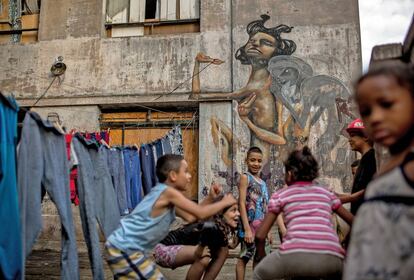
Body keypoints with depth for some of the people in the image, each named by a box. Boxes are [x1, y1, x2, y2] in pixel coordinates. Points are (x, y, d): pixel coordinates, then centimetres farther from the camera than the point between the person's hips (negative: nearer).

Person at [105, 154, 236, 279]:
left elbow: (191, 217, 11)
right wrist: (224, 202, -4)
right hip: (125, 249, -10)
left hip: (121, 247, 10)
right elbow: (201, 214, -18)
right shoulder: (168, 192, -20)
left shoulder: (163, 193, 10)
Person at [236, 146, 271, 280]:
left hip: (261, 227, 7)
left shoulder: (262, 182, 13)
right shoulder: (245, 177, -7)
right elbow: (242, 204, -14)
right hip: (249, 225, -7)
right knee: (244, 257, -1)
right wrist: (247, 229, -19)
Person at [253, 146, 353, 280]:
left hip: (295, 254, -2)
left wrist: (261, 254, 35)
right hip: (331, 258, 3)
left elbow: (260, 235, 17)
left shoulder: (280, 195, 19)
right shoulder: (326, 192, 26)